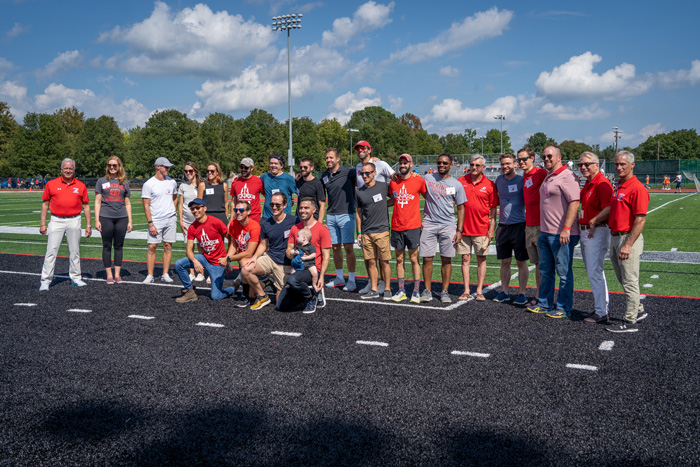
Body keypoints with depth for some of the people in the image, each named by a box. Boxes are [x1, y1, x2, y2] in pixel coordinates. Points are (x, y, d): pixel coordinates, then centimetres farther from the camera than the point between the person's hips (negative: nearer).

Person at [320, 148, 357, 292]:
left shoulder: (348, 172, -8)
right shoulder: (324, 175, 10)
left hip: (346, 214, -5)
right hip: (331, 215, 5)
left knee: (348, 247, -6)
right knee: (335, 247, 11)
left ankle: (351, 280, 3)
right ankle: (339, 278, 23)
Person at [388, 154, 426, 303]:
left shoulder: (419, 181, -2)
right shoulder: (393, 182, 8)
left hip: (413, 226, -4)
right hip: (396, 227, 4)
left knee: (414, 259, 0)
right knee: (399, 259, 8)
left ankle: (416, 292, 6)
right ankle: (401, 291, 15)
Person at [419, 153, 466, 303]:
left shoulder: (456, 184, 4)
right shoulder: (427, 179, 6)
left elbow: (460, 208, 6)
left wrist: (459, 230, -1)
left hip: (448, 226, 0)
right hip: (429, 224, 1)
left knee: (446, 259, 1)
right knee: (427, 258, -2)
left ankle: (445, 291, 10)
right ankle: (427, 291, 8)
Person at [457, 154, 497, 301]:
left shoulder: (489, 185, 0)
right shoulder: (461, 182, 3)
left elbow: (493, 209, 3)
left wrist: (492, 229, -3)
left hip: (481, 229, -1)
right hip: (464, 228, 1)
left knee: (481, 259, 4)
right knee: (465, 258, 5)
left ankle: (479, 291, 11)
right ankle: (466, 291, 11)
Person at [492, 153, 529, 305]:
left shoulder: (522, 180, -5)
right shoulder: (499, 180, 9)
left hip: (519, 225, -4)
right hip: (503, 225, 4)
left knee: (521, 262, 2)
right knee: (505, 262, 10)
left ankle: (522, 293, 9)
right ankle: (504, 292, 19)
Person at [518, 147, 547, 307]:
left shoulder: (541, 173, -9)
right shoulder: (524, 177, 16)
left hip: (541, 225, -8)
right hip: (529, 226, 8)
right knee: (537, 264, 13)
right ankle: (538, 295, 19)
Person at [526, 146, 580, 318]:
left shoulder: (567, 176, -13)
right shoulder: (548, 178, 17)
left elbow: (574, 202, -20)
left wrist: (566, 228, -24)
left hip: (562, 234, -10)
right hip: (545, 233, 10)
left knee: (564, 272, 1)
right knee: (546, 271, 16)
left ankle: (564, 307, 10)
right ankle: (545, 304, 26)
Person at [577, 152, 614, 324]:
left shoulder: (602, 184, -15)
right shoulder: (587, 184, 16)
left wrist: (594, 222, -18)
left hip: (597, 232, -10)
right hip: (585, 232, 10)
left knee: (595, 273, -8)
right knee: (593, 272, 16)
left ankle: (601, 313, -2)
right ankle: (601, 308, 26)